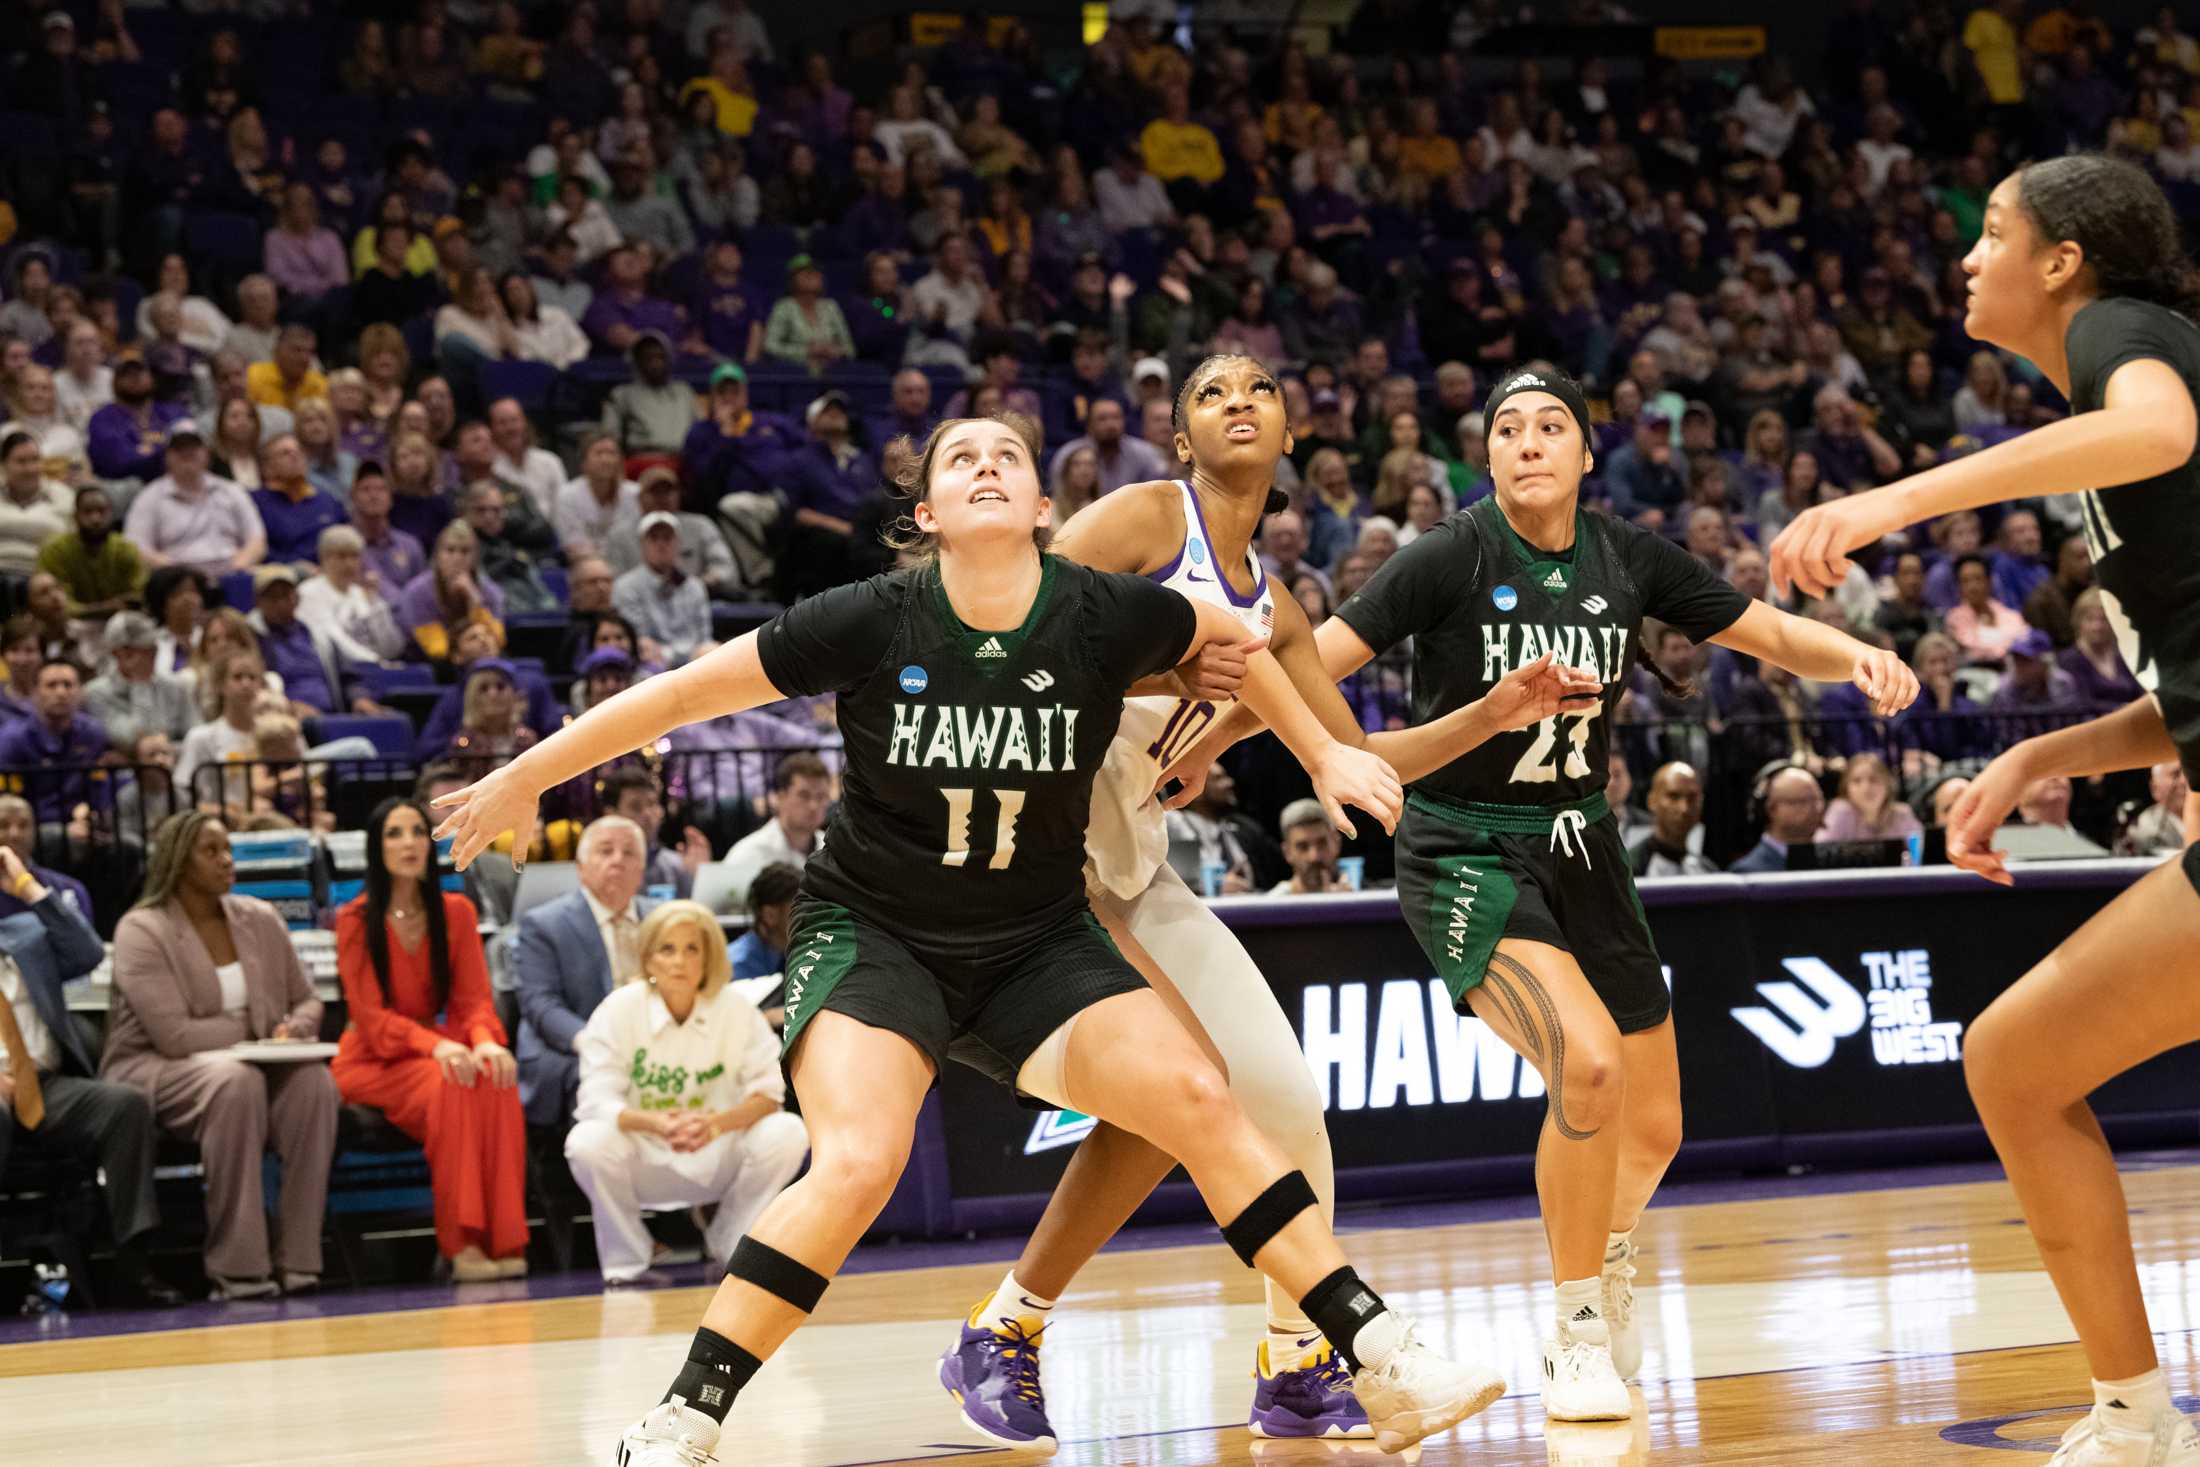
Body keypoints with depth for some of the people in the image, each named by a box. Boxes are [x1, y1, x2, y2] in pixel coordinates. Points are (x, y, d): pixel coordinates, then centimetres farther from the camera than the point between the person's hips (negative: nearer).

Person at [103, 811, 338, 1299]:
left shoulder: (260, 920, 8)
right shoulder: (142, 930, -10)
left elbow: (306, 1001, 13)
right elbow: (173, 1036, -19)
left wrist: (294, 1031, -11)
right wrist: (252, 1029, -11)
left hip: (250, 1064, 5)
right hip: (151, 1071, -5)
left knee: (313, 1080, -27)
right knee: (234, 1079, -38)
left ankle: (297, 1259, -27)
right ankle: (236, 1267, -36)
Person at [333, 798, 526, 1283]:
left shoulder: (457, 912, 7)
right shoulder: (355, 920, -5)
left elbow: (473, 998, 1)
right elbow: (372, 1015, -12)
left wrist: (485, 1040, -23)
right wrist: (435, 1046, -29)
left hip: (439, 1047, 3)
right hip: (372, 1060, -3)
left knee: (495, 1080, -30)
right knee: (449, 1085, -34)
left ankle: (502, 1238, -32)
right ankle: (461, 1243, -33)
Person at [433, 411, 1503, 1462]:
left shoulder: (1104, 616, -12)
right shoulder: (873, 622, -17)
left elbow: (1231, 634, 10)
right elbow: (686, 691, -8)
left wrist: (1322, 752, 11)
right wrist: (524, 779, -2)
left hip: (1038, 942, 3)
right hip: (871, 931, -3)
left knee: (1197, 1099, -16)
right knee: (859, 1164, -27)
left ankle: (1381, 1362, -6)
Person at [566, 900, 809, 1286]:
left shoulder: (736, 1008, -7)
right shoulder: (619, 1009, -11)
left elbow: (769, 1091, -10)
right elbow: (598, 1099, -17)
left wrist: (717, 1123, -31)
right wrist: (657, 1124, -38)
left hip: (717, 1158, 2)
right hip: (645, 1162, -2)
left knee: (788, 1133, -24)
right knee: (587, 1142, -32)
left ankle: (729, 1245, 2)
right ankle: (626, 1261, -6)